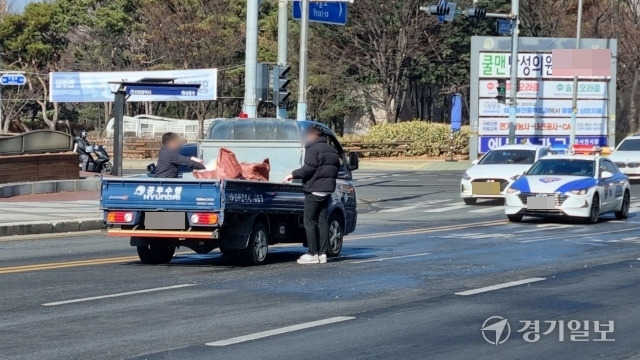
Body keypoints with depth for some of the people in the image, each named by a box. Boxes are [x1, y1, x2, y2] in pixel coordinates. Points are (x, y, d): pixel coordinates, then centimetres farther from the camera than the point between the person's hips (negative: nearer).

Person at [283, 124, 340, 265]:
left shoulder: (313, 149, -11)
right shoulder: (332, 150, 17)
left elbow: (309, 168, -18)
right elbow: (336, 168, 21)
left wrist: (293, 175, -7)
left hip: (314, 190, -9)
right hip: (328, 190, 9)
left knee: (309, 222, -4)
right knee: (322, 221, 10)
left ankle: (313, 253, -6)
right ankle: (322, 253, 8)